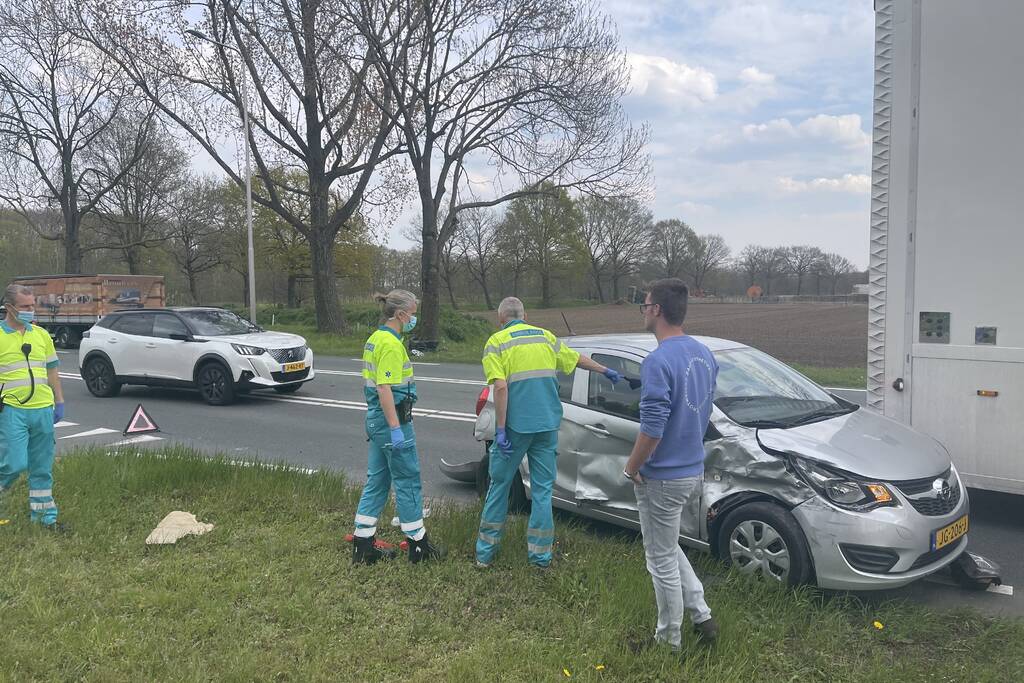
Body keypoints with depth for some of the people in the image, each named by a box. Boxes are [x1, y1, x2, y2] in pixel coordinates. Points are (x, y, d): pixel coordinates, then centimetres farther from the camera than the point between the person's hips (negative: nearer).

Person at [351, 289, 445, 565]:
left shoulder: (375, 338, 12)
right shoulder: (390, 344, -18)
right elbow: (385, 389, -24)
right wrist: (396, 429, -24)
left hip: (376, 418, 10)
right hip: (392, 420, -10)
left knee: (376, 481, 13)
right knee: (408, 481, 2)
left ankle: (363, 547, 18)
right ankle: (418, 544, 14)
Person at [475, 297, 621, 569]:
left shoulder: (496, 342, -3)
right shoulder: (545, 336, 12)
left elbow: (501, 387, -15)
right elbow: (578, 359, 25)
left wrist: (500, 430, -13)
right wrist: (606, 371, 41)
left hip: (515, 425, -3)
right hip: (547, 424, 4)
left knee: (499, 485, 10)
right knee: (542, 489, 12)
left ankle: (486, 551, 18)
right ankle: (540, 554, 16)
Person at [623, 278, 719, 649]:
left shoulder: (659, 361, -24)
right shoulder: (704, 354, 4)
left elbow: (652, 429, -26)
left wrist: (631, 469, -11)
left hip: (663, 479, -8)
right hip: (695, 470, 9)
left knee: (662, 560, 8)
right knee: (669, 548, 26)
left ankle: (669, 639, 22)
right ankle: (701, 614, 26)